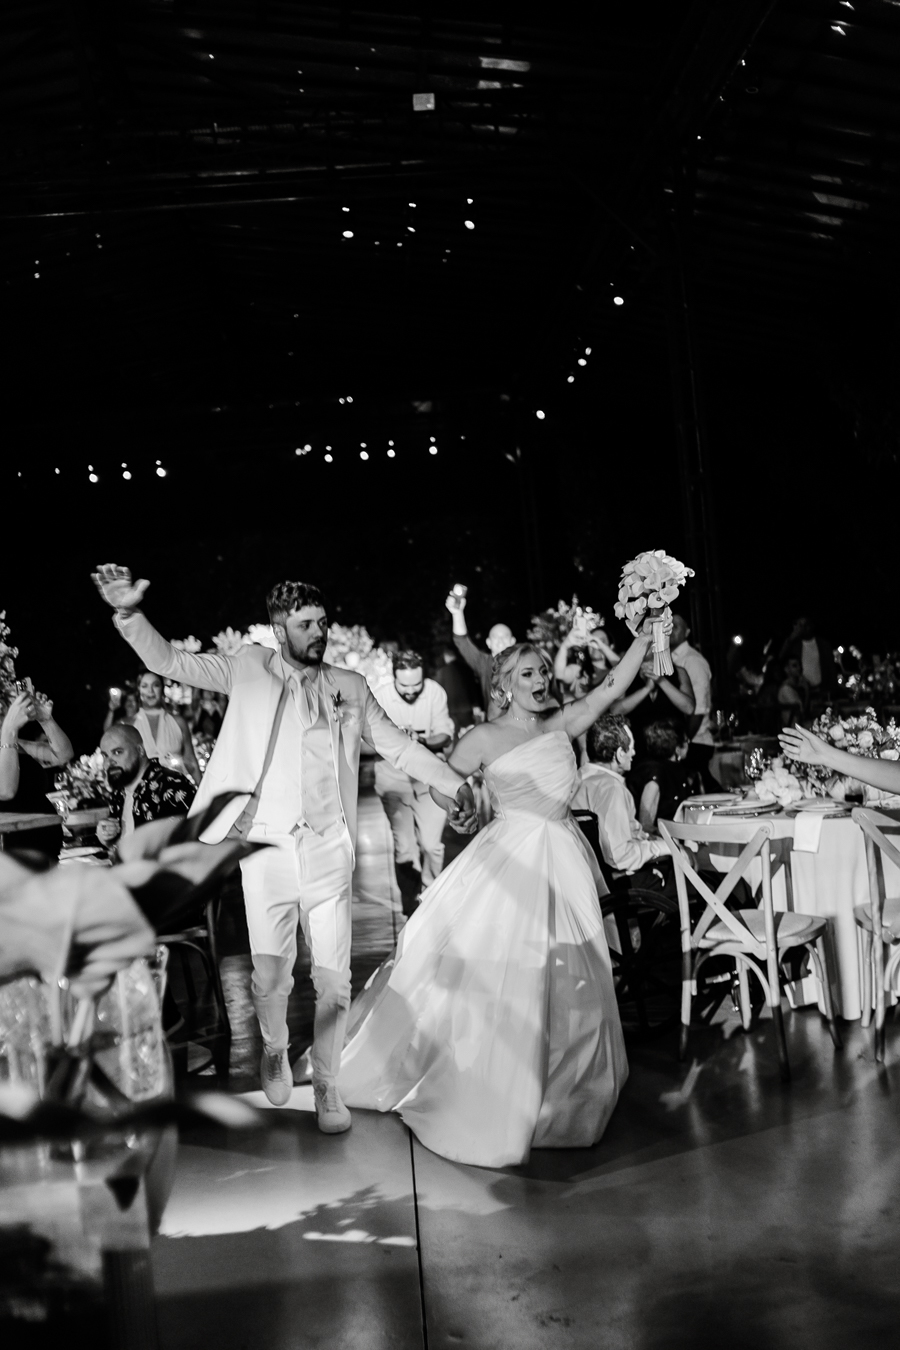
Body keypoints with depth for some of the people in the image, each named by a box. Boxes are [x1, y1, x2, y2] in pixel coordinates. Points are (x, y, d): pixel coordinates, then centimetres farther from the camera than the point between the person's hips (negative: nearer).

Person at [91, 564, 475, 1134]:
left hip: (328, 849, 1)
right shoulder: (249, 668, 5)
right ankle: (275, 1050, 32)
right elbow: (170, 662, 1)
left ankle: (326, 1084, 23)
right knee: (270, 975, -1)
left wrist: (455, 783, 2)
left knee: (334, 978, 2)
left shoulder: (350, 687, 8)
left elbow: (399, 745, 11)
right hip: (267, 847, -1)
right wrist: (131, 613, -14)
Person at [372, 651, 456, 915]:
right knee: (405, 846, -5)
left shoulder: (435, 692, -13)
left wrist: (424, 742, -28)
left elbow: (445, 735, -6)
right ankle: (411, 906, 16)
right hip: (394, 778, -1)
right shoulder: (380, 697, -17)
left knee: (431, 843, -3)